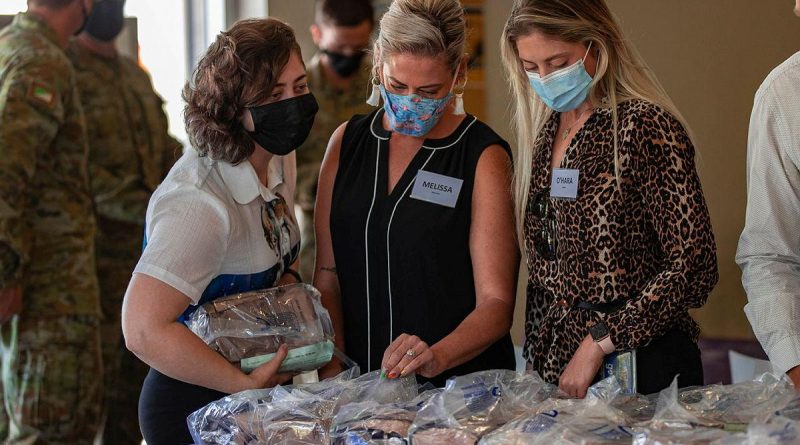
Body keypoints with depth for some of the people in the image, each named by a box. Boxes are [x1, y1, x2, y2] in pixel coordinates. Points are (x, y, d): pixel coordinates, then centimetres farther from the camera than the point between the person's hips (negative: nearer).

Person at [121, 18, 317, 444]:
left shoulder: (280, 160, -1)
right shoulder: (200, 204, -28)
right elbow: (144, 331, -35)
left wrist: (289, 279, -3)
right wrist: (247, 383, -26)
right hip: (194, 407, -8)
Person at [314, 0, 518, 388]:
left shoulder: (484, 158, -4)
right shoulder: (347, 142, 9)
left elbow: (495, 302, -8)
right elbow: (327, 272, 9)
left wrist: (436, 358, -25)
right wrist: (333, 369, -5)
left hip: (460, 381, -3)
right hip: (360, 381, 4)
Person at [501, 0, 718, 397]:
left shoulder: (644, 126, -11)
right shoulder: (543, 133, 10)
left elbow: (694, 266, -17)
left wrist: (599, 342, -19)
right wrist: (537, 361, 6)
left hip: (635, 369, -6)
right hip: (553, 370, 6)